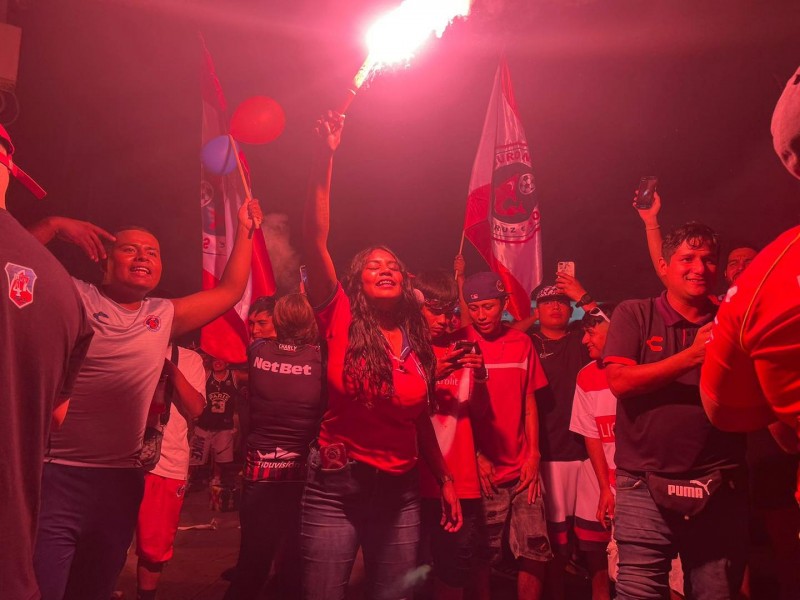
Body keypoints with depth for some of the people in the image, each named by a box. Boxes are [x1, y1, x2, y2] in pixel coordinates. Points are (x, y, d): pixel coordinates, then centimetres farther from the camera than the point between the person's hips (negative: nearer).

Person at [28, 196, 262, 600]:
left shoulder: (164, 315, 12)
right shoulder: (72, 295, -1)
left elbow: (230, 291, 18)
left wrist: (245, 231, 18)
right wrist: (54, 226, -13)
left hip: (121, 479, 5)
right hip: (55, 474, -5)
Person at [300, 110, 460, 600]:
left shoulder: (419, 343, 5)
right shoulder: (342, 323, -6)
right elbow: (315, 240, -16)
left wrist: (446, 480, 13)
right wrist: (324, 160, -22)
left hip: (400, 493, 4)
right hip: (335, 489, -3)